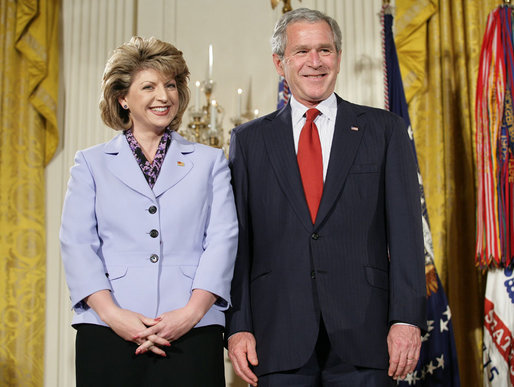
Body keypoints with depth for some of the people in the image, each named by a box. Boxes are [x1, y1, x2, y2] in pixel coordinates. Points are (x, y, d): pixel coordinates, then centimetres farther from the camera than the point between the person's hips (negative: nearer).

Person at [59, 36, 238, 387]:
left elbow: (223, 239, 4)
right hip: (108, 332, 0)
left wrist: (192, 312, -10)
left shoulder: (210, 161, 14)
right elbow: (77, 243, 4)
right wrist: (112, 313, -11)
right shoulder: (92, 163, 13)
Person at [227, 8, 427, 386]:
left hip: (363, 335, 0)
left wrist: (407, 318, -7)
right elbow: (238, 241, 6)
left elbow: (405, 229, 1)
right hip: (278, 339, 1)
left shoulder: (384, 130, 7)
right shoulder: (249, 140, 9)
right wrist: (237, 327, -2)